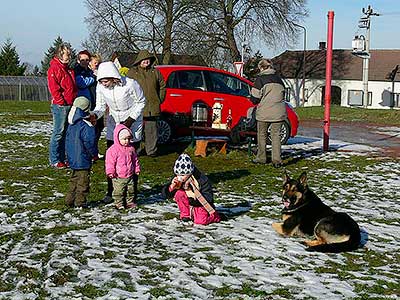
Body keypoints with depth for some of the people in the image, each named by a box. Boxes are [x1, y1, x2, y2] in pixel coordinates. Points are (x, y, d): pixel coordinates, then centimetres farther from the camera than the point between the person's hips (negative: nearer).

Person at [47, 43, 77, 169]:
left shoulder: (68, 69, 19)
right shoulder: (54, 68, -8)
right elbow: (53, 88, -15)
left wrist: (75, 100, 15)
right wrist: (61, 102, -17)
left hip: (70, 105, 9)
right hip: (60, 106, -9)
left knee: (66, 132, 11)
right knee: (58, 132, -5)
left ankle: (62, 158, 18)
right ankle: (54, 160, 1)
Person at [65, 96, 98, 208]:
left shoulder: (71, 125, 7)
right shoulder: (86, 126, -19)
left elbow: (67, 140, 16)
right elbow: (89, 142, -20)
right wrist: (94, 154, -7)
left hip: (72, 159, 8)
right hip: (83, 161, -8)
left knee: (74, 179, 19)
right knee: (83, 181, 1)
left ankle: (70, 200, 23)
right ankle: (80, 201, 6)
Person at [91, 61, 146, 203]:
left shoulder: (130, 84, -25)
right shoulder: (101, 87, -13)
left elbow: (141, 102, -11)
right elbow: (101, 105, -1)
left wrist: (130, 120, -17)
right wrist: (94, 115, -24)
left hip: (132, 121, -4)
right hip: (113, 122, 4)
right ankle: (110, 192, 7)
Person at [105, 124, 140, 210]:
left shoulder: (131, 148, 5)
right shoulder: (113, 150, -12)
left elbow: (135, 160, 15)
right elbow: (110, 162, -12)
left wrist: (137, 169, 16)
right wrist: (110, 172, -18)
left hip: (130, 176, 5)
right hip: (118, 177, -5)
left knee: (131, 190, 12)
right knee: (119, 191, -1)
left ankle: (130, 202, 24)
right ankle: (119, 204, 10)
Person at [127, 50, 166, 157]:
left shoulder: (155, 72, 12)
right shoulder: (132, 72, 5)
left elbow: (162, 86, 18)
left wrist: (160, 99, 10)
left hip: (152, 107, 2)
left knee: (152, 130, 5)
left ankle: (151, 151, 13)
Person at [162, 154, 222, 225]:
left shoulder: (201, 180, -25)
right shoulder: (177, 180, -14)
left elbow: (208, 198, -22)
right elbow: (165, 194, -11)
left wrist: (194, 196, -35)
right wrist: (171, 187, -32)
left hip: (200, 205, -3)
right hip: (188, 205, 4)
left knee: (201, 221, -29)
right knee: (179, 193, -25)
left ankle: (214, 215, 7)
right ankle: (185, 214, -4)